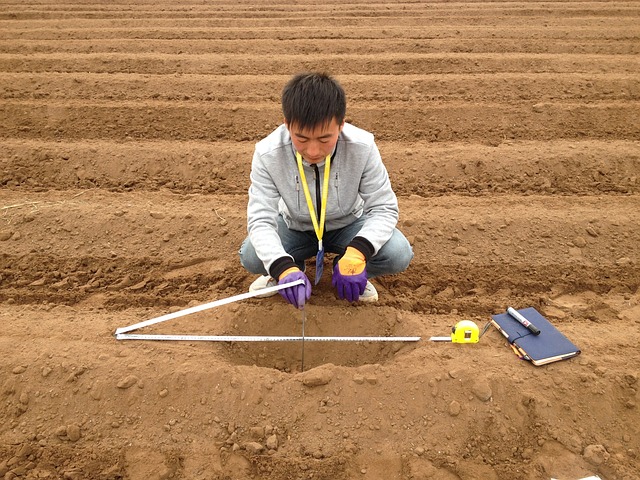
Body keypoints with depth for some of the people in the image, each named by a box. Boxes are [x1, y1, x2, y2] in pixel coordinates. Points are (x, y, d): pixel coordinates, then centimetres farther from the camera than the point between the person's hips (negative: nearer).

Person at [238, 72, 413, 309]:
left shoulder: (362, 147, -27)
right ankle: (295, 266, 7)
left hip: (348, 225, 0)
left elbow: (384, 208, -22)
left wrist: (356, 254, -41)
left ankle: (350, 271, 6)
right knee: (250, 256, -26)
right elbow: (260, 219, -27)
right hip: (294, 227, 1)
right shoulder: (268, 154, -27)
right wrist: (283, 267, -47)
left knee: (399, 254, -26)